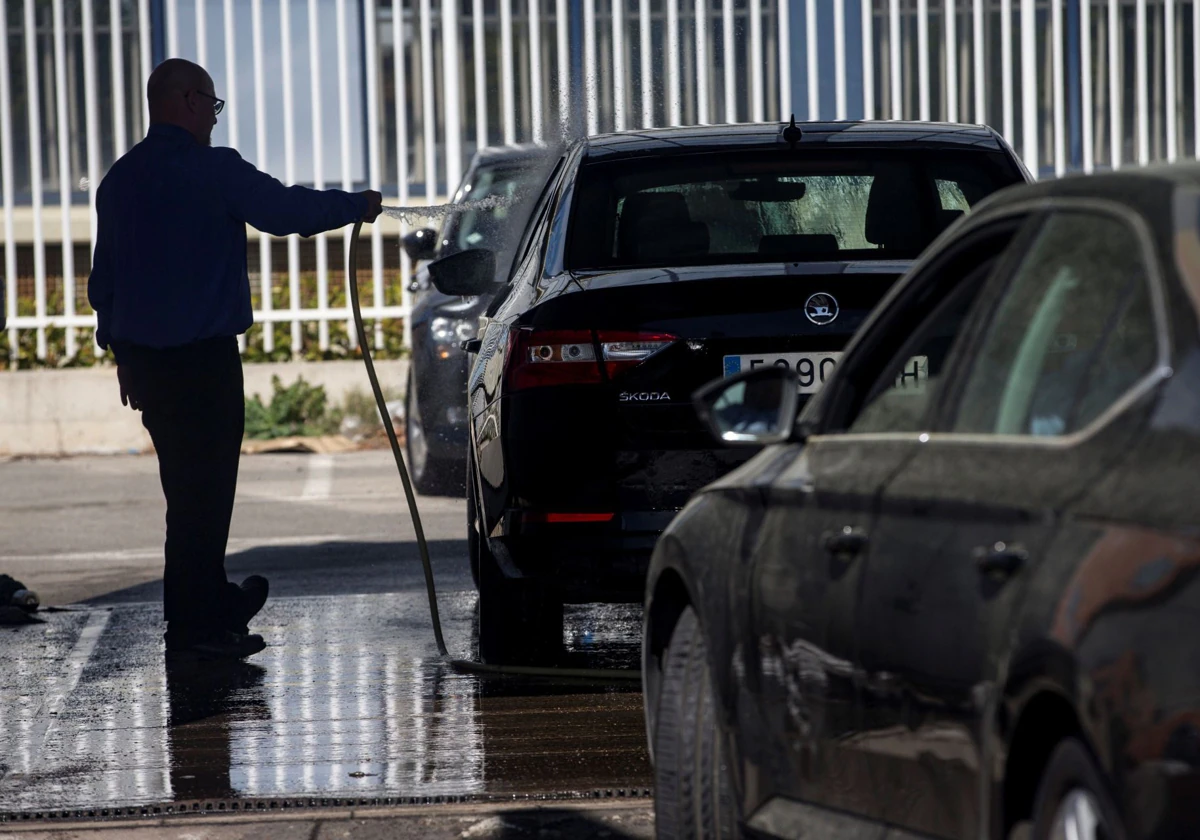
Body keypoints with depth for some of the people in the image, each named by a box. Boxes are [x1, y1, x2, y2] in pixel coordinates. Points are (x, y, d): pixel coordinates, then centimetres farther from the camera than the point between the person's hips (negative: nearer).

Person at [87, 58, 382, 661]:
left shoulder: (120, 179, 11)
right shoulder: (213, 170, -12)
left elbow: (103, 274, 16)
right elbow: (287, 210, -10)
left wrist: (120, 351, 23)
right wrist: (357, 206, 6)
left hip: (143, 356, 8)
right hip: (202, 356, -8)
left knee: (189, 486, 18)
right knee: (202, 491, -3)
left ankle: (214, 601, 28)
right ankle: (194, 628, -2)